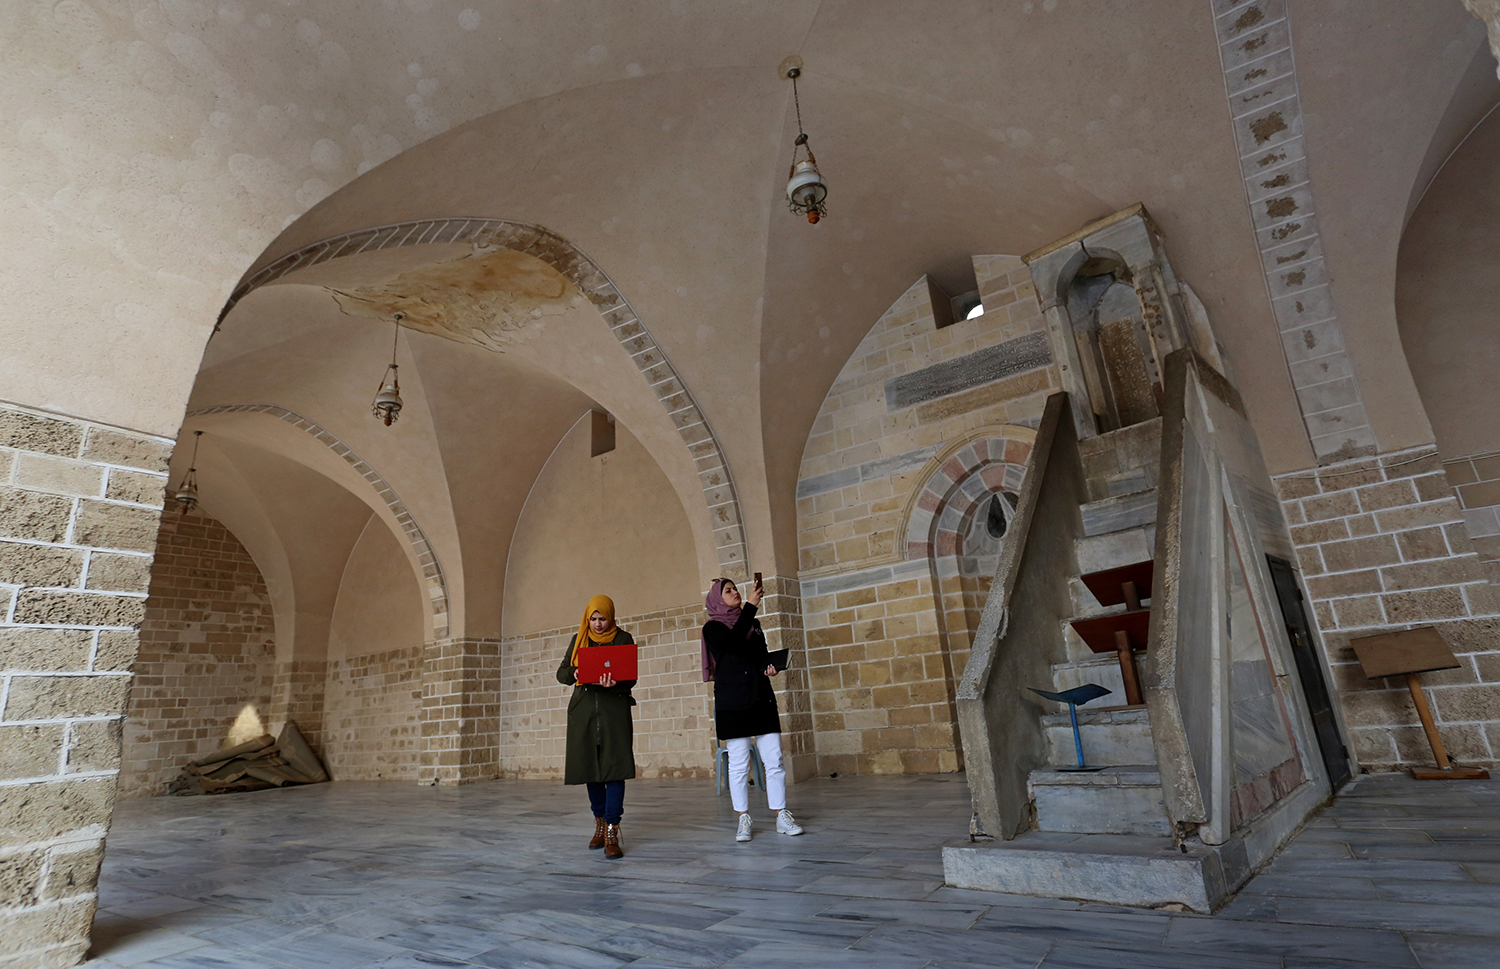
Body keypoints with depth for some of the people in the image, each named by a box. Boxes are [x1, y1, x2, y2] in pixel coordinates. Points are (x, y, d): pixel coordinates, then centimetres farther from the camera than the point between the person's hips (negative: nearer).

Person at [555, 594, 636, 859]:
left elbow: (631, 678, -2)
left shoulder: (623, 639, 2)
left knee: (614, 767, -9)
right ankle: (600, 824, 28)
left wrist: (614, 683, -25)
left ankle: (612, 833, -4)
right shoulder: (578, 640, 11)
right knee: (589, 767, 9)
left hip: (614, 709, -3)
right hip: (584, 710, 3)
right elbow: (561, 672, 9)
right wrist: (574, 674, -14)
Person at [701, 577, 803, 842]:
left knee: (774, 760, 2)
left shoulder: (753, 624, 16)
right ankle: (743, 820, 13)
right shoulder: (713, 628, -1)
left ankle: (782, 816, 11)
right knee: (738, 764, 1)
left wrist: (768, 667, -1)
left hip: (762, 698, 4)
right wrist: (751, 605, -21)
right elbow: (734, 642, -21)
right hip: (732, 703, -4)